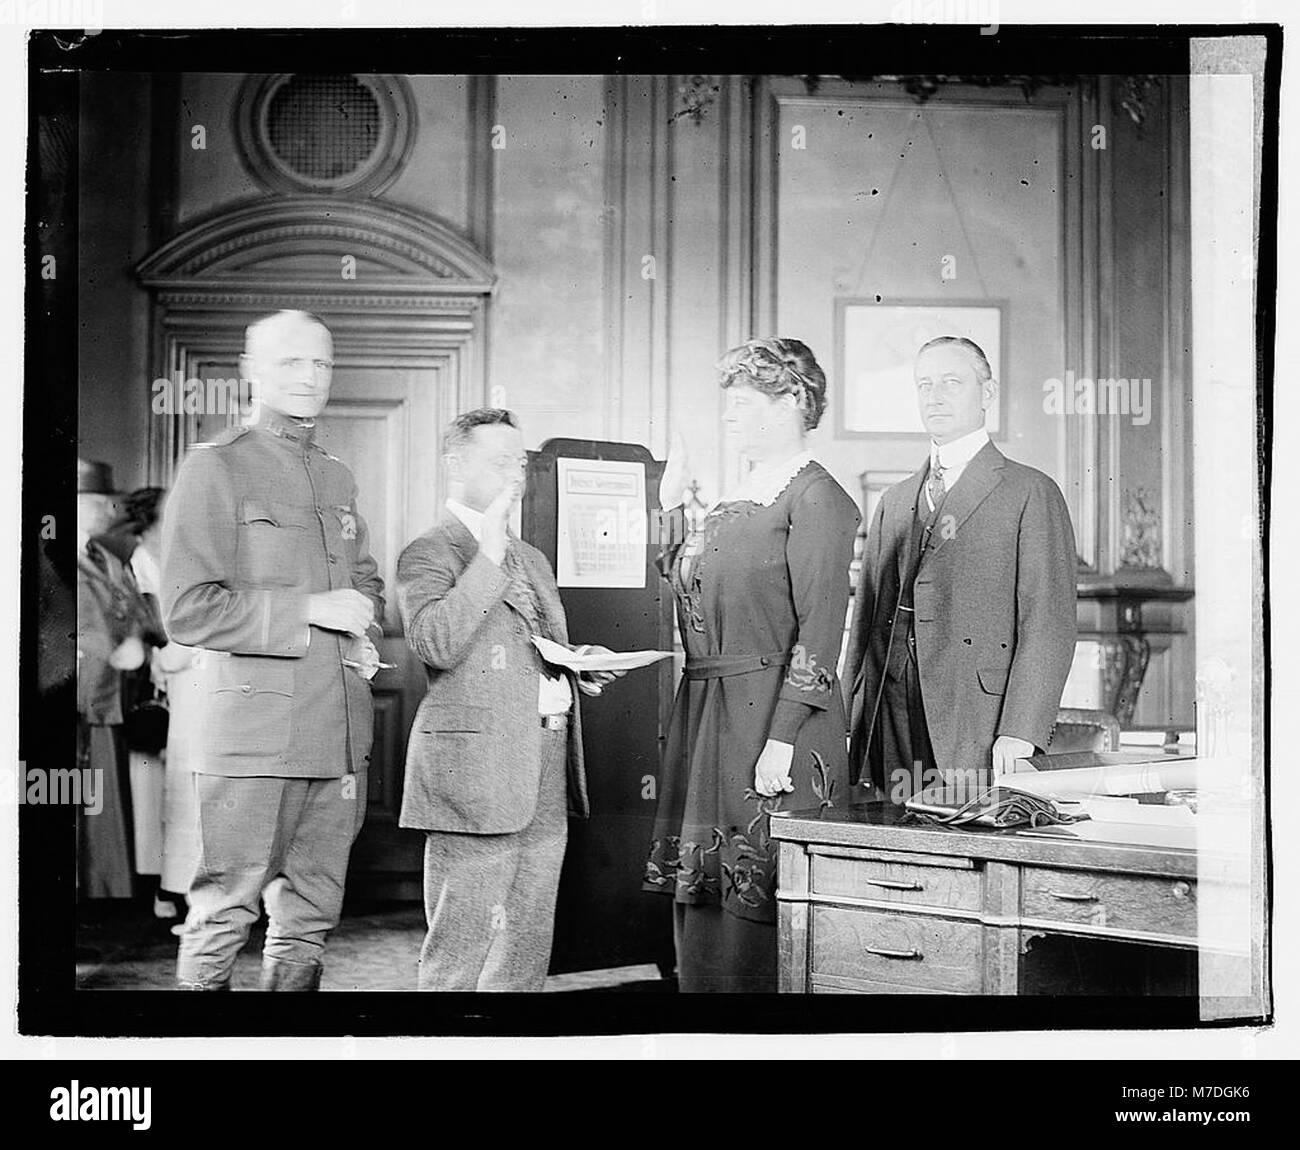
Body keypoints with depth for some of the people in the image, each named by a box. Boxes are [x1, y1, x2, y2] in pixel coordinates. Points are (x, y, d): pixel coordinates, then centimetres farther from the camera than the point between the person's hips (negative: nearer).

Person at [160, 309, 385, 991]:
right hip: (252, 732, -7)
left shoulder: (337, 478, 18)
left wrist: (361, 632, 8)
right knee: (225, 914, -3)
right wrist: (309, 610, -14)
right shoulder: (216, 467, -4)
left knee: (311, 913, 12)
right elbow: (186, 610, -12)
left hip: (338, 733, 7)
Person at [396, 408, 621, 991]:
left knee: (527, 950, 11)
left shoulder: (532, 559, 22)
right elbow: (436, 646, -21)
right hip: (474, 773, -8)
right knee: (459, 952, -5)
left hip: (548, 777, 8)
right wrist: (488, 556, -18)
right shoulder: (428, 554, -4)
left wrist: (581, 668, 9)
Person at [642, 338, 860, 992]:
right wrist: (672, 506, 13)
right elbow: (685, 587, 19)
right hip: (706, 711, 9)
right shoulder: (740, 496, 17)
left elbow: (819, 631, -16)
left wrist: (782, 739, -22)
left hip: (772, 712, -9)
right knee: (701, 891, 11)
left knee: (758, 904, -5)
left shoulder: (815, 498, -9)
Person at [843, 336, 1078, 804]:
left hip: (980, 735, -4)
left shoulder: (1031, 493, 2)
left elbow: (1049, 627, -5)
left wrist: (1019, 732, -15)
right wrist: (849, 728, 8)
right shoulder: (893, 502, 20)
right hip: (889, 730, 5)